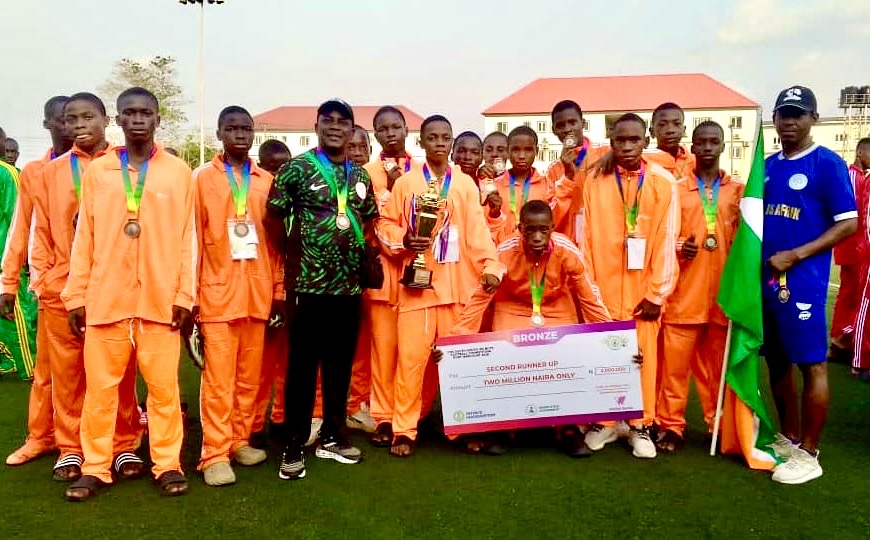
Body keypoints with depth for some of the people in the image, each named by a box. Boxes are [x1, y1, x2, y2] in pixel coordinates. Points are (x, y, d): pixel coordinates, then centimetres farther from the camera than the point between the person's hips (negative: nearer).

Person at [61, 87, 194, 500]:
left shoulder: (179, 172, 4)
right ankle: (96, 467, 19)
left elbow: (187, 238, 3)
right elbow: (84, 238, 7)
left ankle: (167, 464, 15)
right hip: (104, 297, 2)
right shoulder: (96, 171, 8)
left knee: (164, 385, 4)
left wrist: (185, 294, -2)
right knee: (100, 386, 6)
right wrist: (75, 296, 3)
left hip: (160, 298, -1)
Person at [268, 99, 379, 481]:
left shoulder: (360, 175, 11)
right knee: (302, 366, 2)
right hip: (310, 284, -5)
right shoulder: (296, 169, -4)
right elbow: (273, 219, -2)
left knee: (341, 364, 13)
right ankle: (294, 447, 14)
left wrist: (362, 251, 6)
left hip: (350, 284, 5)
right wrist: (294, 256, -1)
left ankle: (332, 436, 27)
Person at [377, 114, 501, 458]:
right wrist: (402, 241, -12)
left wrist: (491, 266, -13)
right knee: (412, 355, -2)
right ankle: (404, 431, 8)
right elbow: (385, 223, 8)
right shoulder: (405, 183, 8)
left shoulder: (466, 184, 9)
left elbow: (477, 229, 0)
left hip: (457, 283, 1)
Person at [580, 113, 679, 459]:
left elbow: (667, 240, -3)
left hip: (643, 288, -1)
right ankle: (605, 421, 22)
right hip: (602, 287, 1)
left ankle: (641, 426, 20)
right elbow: (585, 237, 1)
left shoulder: (663, 182, -1)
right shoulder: (595, 181, 2)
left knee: (643, 356, 6)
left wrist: (657, 293, -6)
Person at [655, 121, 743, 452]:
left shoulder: (738, 190, 10)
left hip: (724, 291, 1)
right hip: (683, 292, -1)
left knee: (718, 363, 9)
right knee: (675, 362, -1)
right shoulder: (675, 189, 7)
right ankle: (671, 426, 10)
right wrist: (679, 247, -12)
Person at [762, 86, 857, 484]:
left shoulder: (828, 164, -6)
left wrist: (795, 255, -17)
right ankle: (788, 439, 29)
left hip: (802, 282, -7)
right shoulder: (768, 166, 13)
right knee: (777, 361, 15)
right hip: (766, 280, 7)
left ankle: (808, 454, 12)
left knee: (811, 364, 1)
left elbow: (848, 224, -10)